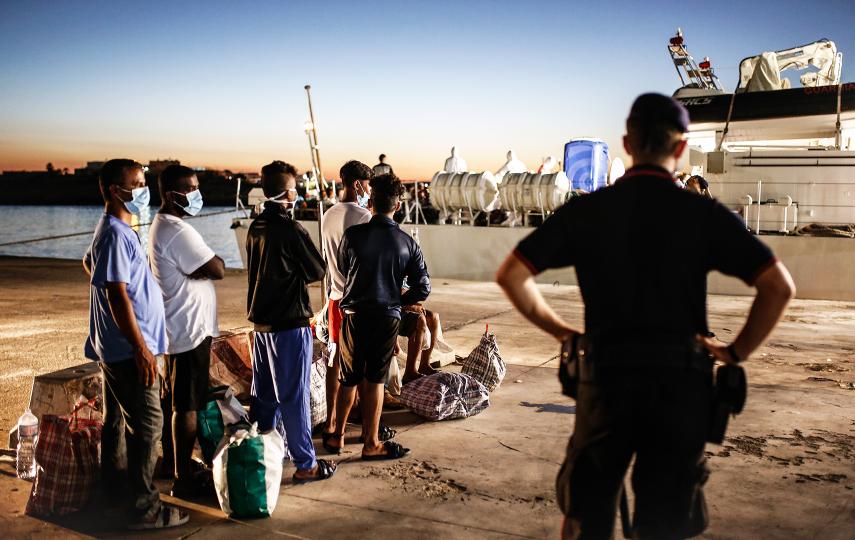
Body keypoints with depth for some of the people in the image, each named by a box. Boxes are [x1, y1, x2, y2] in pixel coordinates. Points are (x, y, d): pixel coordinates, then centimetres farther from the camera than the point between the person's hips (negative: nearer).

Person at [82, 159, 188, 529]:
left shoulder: (113, 230, 13)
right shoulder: (117, 234, -19)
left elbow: (89, 263, 31)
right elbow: (117, 295, -24)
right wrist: (140, 348, -24)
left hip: (114, 347, 11)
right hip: (128, 347, -11)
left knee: (118, 419, 17)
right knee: (147, 423, -7)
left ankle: (115, 488, 29)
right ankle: (144, 506, -2)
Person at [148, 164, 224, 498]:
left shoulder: (161, 225, 12)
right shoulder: (178, 232, -22)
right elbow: (218, 270, -21)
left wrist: (201, 265, -3)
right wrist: (212, 260, -2)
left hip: (175, 328, 11)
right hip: (190, 330, -11)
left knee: (174, 399, 20)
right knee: (187, 406, -5)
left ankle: (172, 460, 34)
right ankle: (183, 480, 2)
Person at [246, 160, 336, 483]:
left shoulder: (255, 228, 6)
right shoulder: (291, 231, -18)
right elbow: (319, 272, -9)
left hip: (260, 320, 8)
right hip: (290, 323, -8)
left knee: (264, 392, 17)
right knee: (294, 396, -1)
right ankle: (305, 465, 8)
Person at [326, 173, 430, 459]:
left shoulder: (353, 235, -9)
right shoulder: (407, 243, -6)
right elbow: (423, 288, -4)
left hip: (355, 315, 0)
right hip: (387, 318, 0)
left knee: (349, 378, 15)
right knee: (374, 380, 10)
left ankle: (338, 435, 27)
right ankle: (371, 443, 15)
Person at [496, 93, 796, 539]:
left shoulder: (585, 211, -1)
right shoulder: (704, 214, -4)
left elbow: (510, 276, -2)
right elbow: (779, 286, -8)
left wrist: (560, 329, 8)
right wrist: (737, 351, 3)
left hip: (606, 375, 1)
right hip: (681, 381, 0)